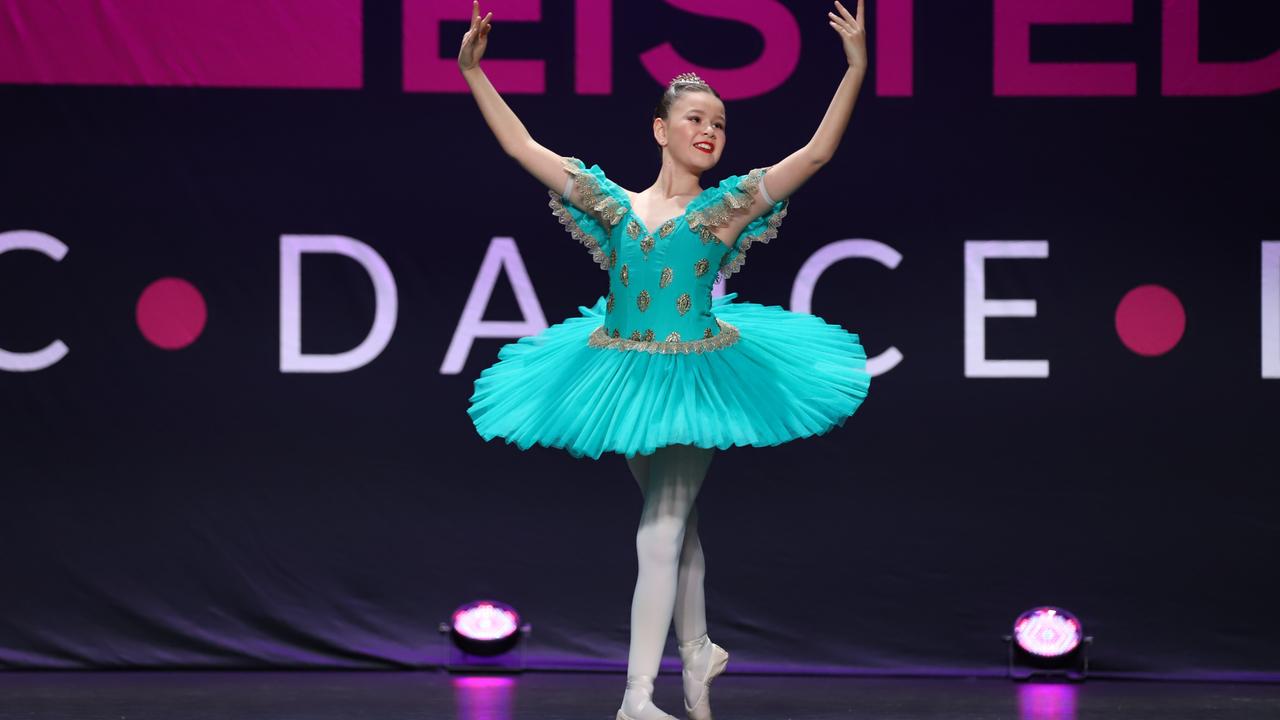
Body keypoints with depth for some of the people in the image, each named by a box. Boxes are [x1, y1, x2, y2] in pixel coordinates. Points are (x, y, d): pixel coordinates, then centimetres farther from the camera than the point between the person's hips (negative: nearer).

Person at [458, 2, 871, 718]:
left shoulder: (727, 206, -5)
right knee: (679, 526, 16)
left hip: (696, 381, -3)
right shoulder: (615, 205, 1)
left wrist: (856, 69, -21)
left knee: (661, 536, -8)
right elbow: (524, 147, 3)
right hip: (624, 377, 3)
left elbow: (817, 152, -12)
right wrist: (475, 72, -2)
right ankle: (698, 651, 34)